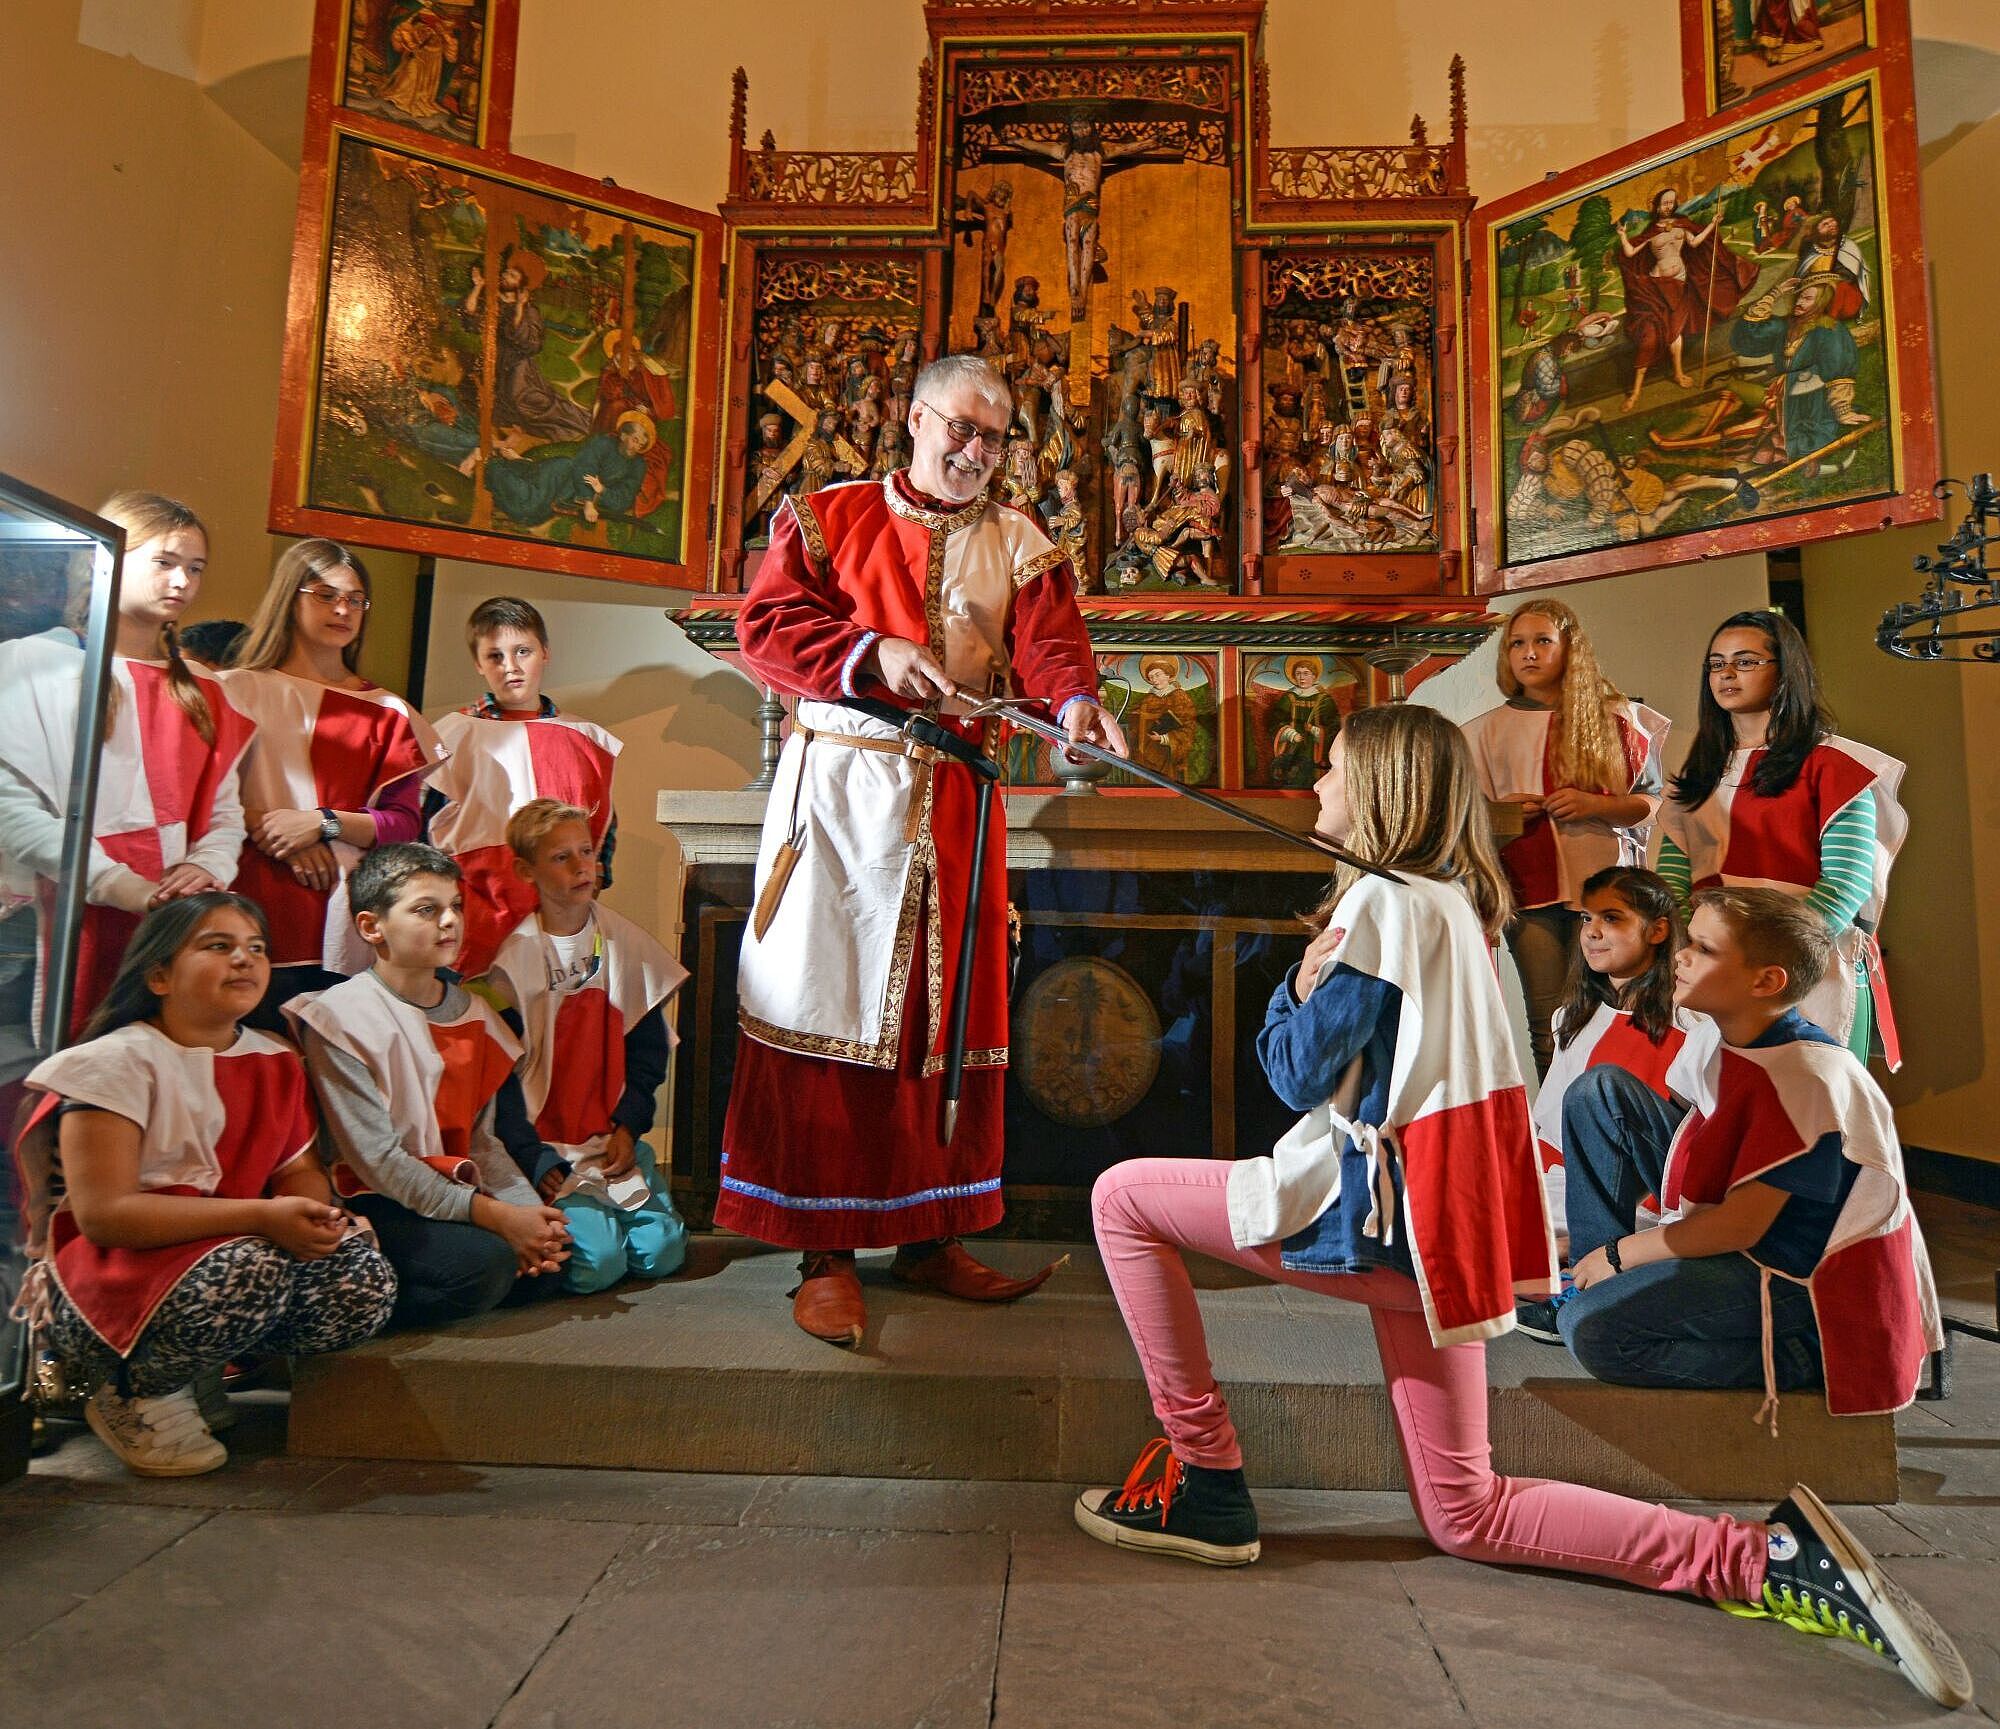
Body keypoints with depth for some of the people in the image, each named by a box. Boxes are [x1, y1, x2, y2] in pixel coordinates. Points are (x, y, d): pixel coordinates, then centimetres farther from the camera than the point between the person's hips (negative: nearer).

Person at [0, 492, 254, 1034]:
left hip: (180, 928, 4)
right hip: (66, 923, -4)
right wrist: (120, 885, -17)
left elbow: (225, 811, 13)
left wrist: (208, 867, -7)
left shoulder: (200, 693, 17)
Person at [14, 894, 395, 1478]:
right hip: (103, 1283, -6)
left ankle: (201, 1373, 3)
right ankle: (135, 1395, -5)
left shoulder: (275, 1063, 7)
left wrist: (310, 1211, -19)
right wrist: (263, 1217, -29)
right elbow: (103, 1213, -20)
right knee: (251, 1273, -36)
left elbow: (301, 1170, 7)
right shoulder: (117, 1062, -11)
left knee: (365, 1281, -20)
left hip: (228, 1254, 6)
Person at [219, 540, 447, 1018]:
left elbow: (405, 824, 5)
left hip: (344, 926, 1)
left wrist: (324, 823, -9)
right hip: (253, 912, -1)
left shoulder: (388, 713, 12)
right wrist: (266, 829, -12)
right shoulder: (239, 690, 10)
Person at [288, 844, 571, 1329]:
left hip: (453, 1187, 7)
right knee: (482, 1263, -30)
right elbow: (375, 1160, -16)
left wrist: (529, 1210, -12)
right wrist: (494, 1215, -21)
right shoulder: (338, 1017, -10)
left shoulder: (472, 1012, 9)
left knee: (559, 1255, -12)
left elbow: (483, 1139, 7)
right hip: (375, 1200, -7)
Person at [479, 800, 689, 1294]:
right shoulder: (515, 957, -8)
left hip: (615, 1137, 4)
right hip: (545, 1145, -4)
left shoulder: (624, 942, 5)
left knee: (661, 1252, -7)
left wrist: (628, 1127, -2)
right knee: (595, 1262, -18)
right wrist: (533, 1162, -11)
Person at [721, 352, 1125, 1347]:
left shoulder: (1018, 543, 14)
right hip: (840, 788, -3)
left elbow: (1048, 641, -3)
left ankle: (928, 1236, 18)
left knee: (946, 1016, 6)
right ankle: (825, 1252, 5)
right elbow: (765, 624, -2)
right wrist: (872, 652, -17)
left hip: (954, 800, 3)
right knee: (827, 1004, -4)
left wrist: (1074, 701, -25)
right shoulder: (831, 517, 8)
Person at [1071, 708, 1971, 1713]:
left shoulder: (1382, 899, -14)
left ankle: (1205, 1482, 5)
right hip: (1446, 1220, 9)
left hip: (1375, 1211, -9)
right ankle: (1768, 1558, 9)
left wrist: (1299, 985, 3)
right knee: (1466, 1514, 19)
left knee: (1123, 1198, 2)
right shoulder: (1460, 901, 14)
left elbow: (1298, 1072, -12)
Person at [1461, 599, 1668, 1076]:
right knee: (1549, 1024, 2)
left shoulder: (1617, 718, 8)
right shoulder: (1487, 729, 13)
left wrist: (1594, 806, -11)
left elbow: (1657, 801, 6)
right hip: (1530, 891, 1)